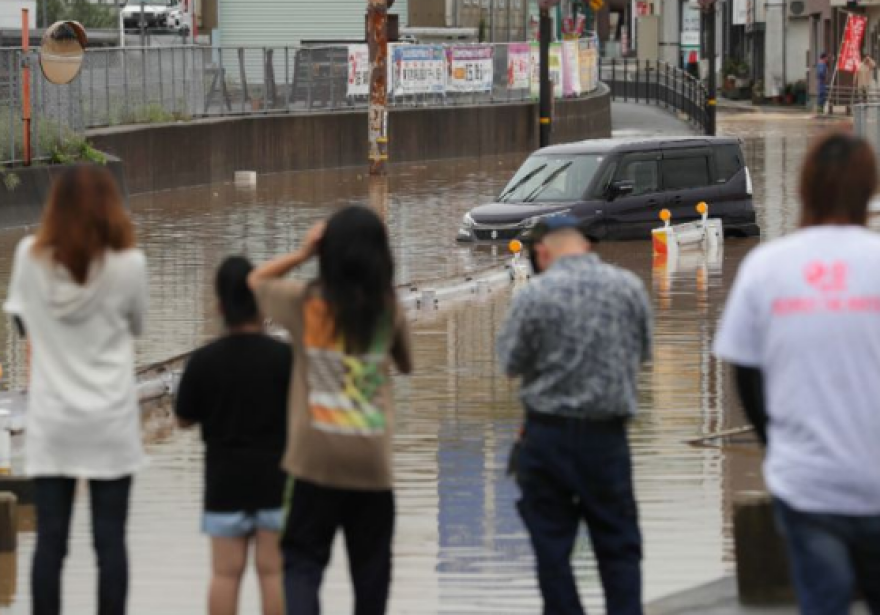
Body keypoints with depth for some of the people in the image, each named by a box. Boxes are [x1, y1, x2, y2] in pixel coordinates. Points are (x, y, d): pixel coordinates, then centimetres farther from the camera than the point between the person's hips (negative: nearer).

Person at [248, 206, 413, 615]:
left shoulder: (305, 301, -4)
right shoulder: (388, 309, -1)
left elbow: (256, 281, 16)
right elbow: (406, 365, 16)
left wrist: (303, 253, 10)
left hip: (316, 459, -1)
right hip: (372, 461, 1)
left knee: (302, 562, 1)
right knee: (371, 570, 15)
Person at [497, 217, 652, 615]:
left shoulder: (534, 295, -11)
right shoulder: (629, 287, -2)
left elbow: (512, 363, -4)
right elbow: (642, 352, 9)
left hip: (549, 432, -2)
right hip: (608, 433, 2)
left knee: (552, 544, 7)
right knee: (619, 544, 9)